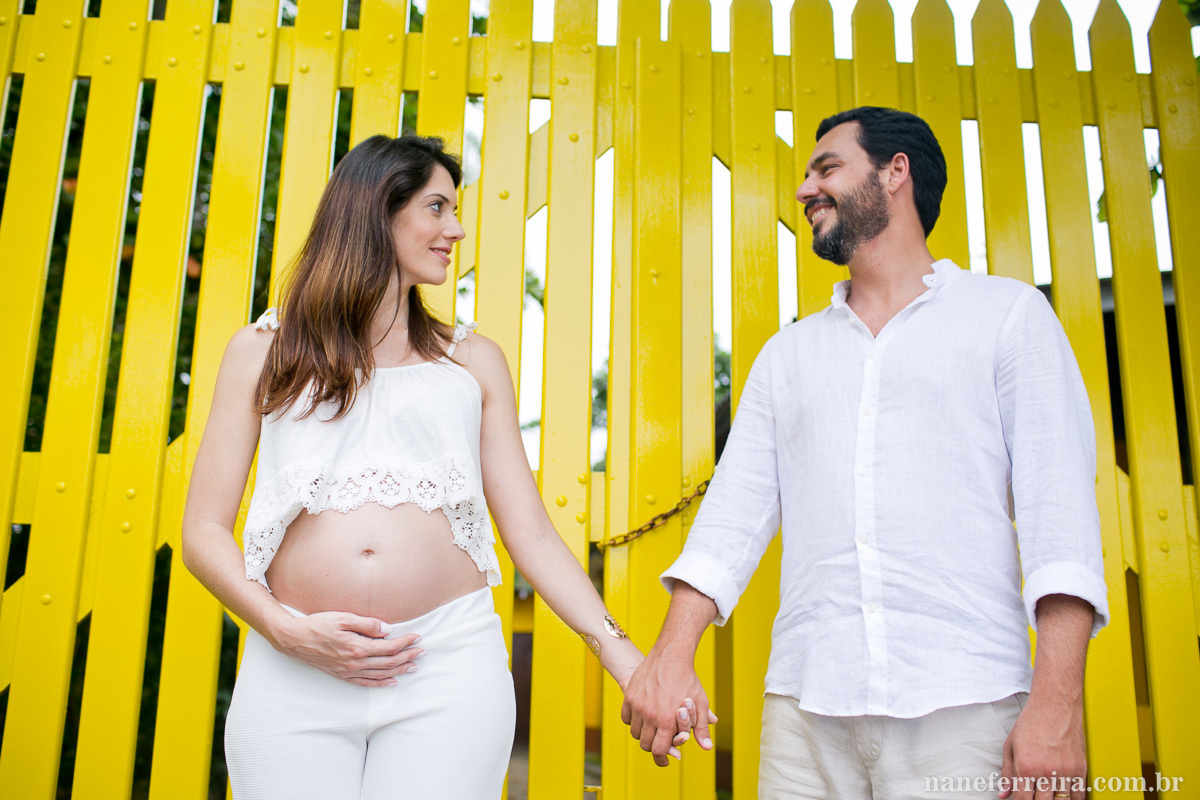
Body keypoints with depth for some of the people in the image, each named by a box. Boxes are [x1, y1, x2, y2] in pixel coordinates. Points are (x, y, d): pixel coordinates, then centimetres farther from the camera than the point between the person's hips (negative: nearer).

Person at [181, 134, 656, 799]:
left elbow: (530, 531, 6)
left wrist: (620, 652, -5)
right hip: (295, 671, 0)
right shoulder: (264, 350, 11)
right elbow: (204, 530, 7)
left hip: (448, 669, 0)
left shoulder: (472, 359, 12)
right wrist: (286, 629, -9)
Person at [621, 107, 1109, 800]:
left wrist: (1058, 702, -14)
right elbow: (737, 507, 9)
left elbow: (1059, 503, -4)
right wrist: (673, 654, -4)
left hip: (963, 711, -3)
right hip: (805, 705, 3)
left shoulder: (1009, 314, 6)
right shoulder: (788, 353, 17)